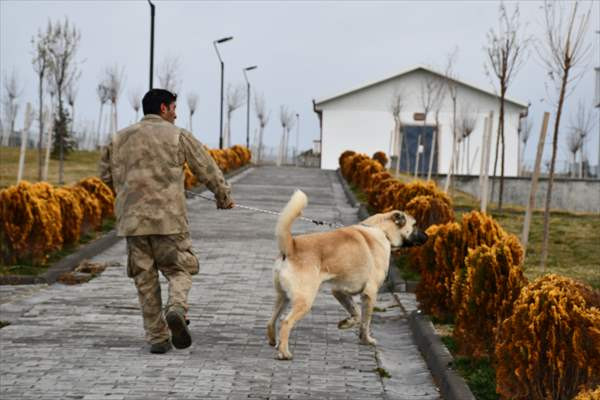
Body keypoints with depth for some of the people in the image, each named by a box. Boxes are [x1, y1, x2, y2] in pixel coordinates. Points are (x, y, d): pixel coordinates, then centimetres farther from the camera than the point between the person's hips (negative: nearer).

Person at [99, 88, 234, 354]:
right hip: (169, 219, -3)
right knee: (179, 270, 9)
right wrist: (224, 197, 20)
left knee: (145, 279, 9)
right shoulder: (177, 136, 2)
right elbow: (207, 169, 5)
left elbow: (106, 175, 18)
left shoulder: (120, 138, 12)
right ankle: (176, 309, -20)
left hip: (132, 220, 3)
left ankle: (157, 337, 8)